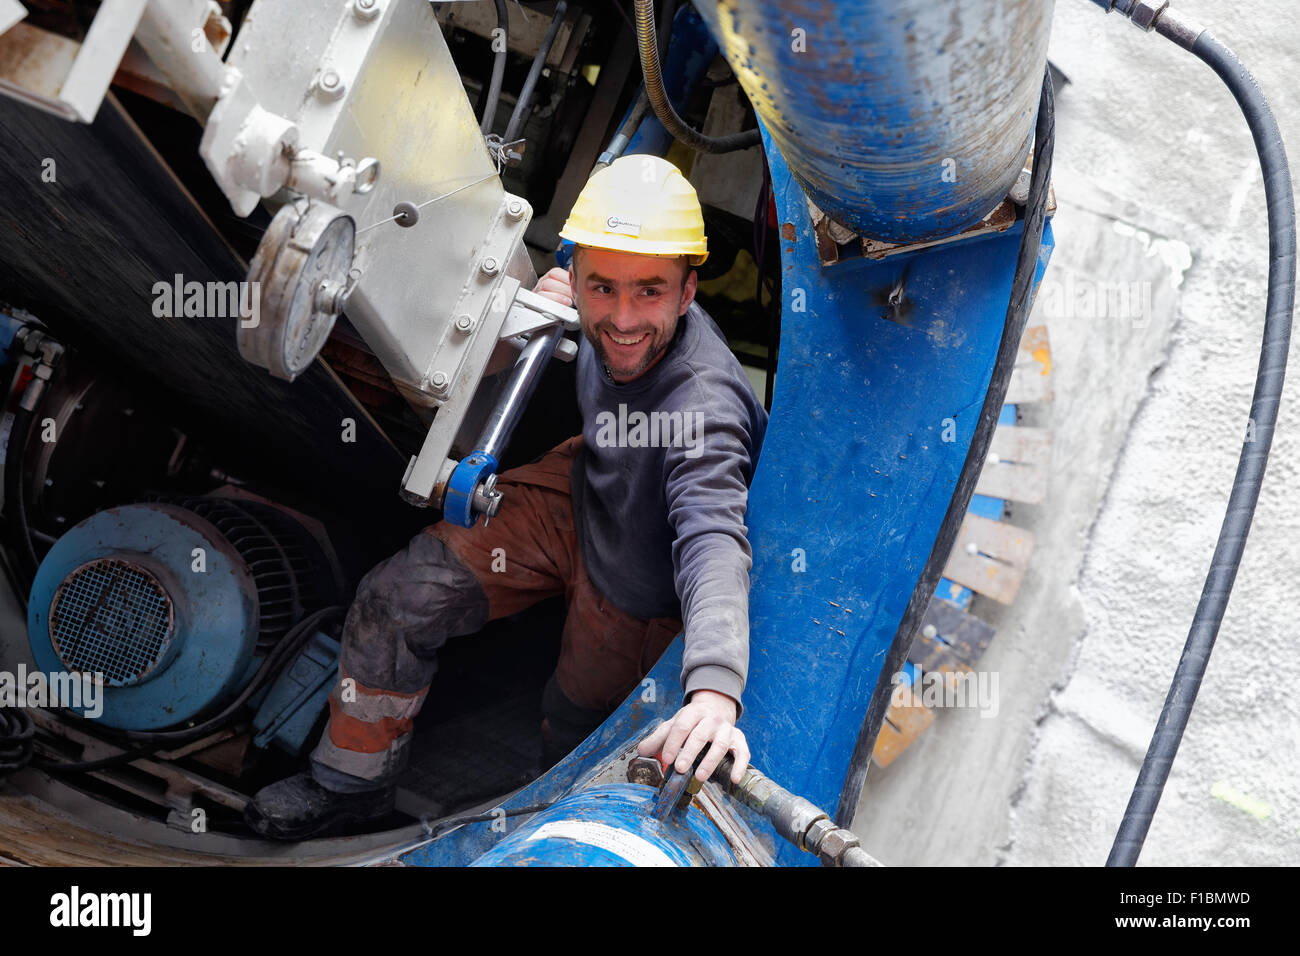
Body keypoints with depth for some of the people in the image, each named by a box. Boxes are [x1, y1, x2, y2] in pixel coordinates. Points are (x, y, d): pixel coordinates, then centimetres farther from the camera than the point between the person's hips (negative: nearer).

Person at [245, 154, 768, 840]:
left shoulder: (703, 404, -42)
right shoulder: (611, 326, -19)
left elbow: (714, 539, -57)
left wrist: (715, 687, -73)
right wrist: (541, 315, -11)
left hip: (632, 586, -6)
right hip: (574, 499, 6)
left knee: (573, 727, 18)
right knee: (397, 597, -1)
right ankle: (352, 781, 20)